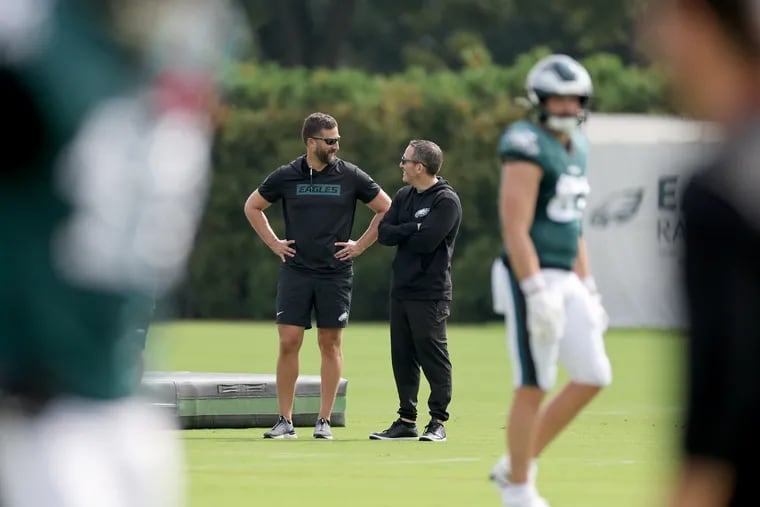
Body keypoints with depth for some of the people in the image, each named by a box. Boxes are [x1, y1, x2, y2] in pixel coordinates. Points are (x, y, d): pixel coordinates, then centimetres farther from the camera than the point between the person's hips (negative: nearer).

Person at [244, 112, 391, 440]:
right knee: (289, 342, -5)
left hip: (335, 273, 0)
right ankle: (285, 421, 1)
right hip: (295, 270, 0)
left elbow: (386, 209, 9)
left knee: (330, 344, 2)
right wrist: (274, 243, 9)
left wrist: (360, 245, 4)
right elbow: (252, 207, 16)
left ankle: (324, 421, 8)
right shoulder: (286, 176, 2)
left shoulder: (350, 176, 0)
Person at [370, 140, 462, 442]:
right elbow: (384, 233, 4)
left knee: (433, 357, -5)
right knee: (402, 357, 8)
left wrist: (400, 234, -2)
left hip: (431, 293, -8)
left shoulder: (446, 201, -8)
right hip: (401, 290, 8)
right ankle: (407, 421, 14)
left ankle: (438, 422, -1)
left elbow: (426, 241, -19)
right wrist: (413, 229, -11)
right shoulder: (403, 197, 16)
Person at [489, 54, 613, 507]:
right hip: (534, 279, -9)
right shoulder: (528, 148, -13)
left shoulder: (575, 148, 15)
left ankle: (518, 465, 16)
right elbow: (515, 229, -19)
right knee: (534, 386, -4)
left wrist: (589, 290, 19)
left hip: (566, 280, 9)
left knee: (593, 377, 6)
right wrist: (537, 295, -24)